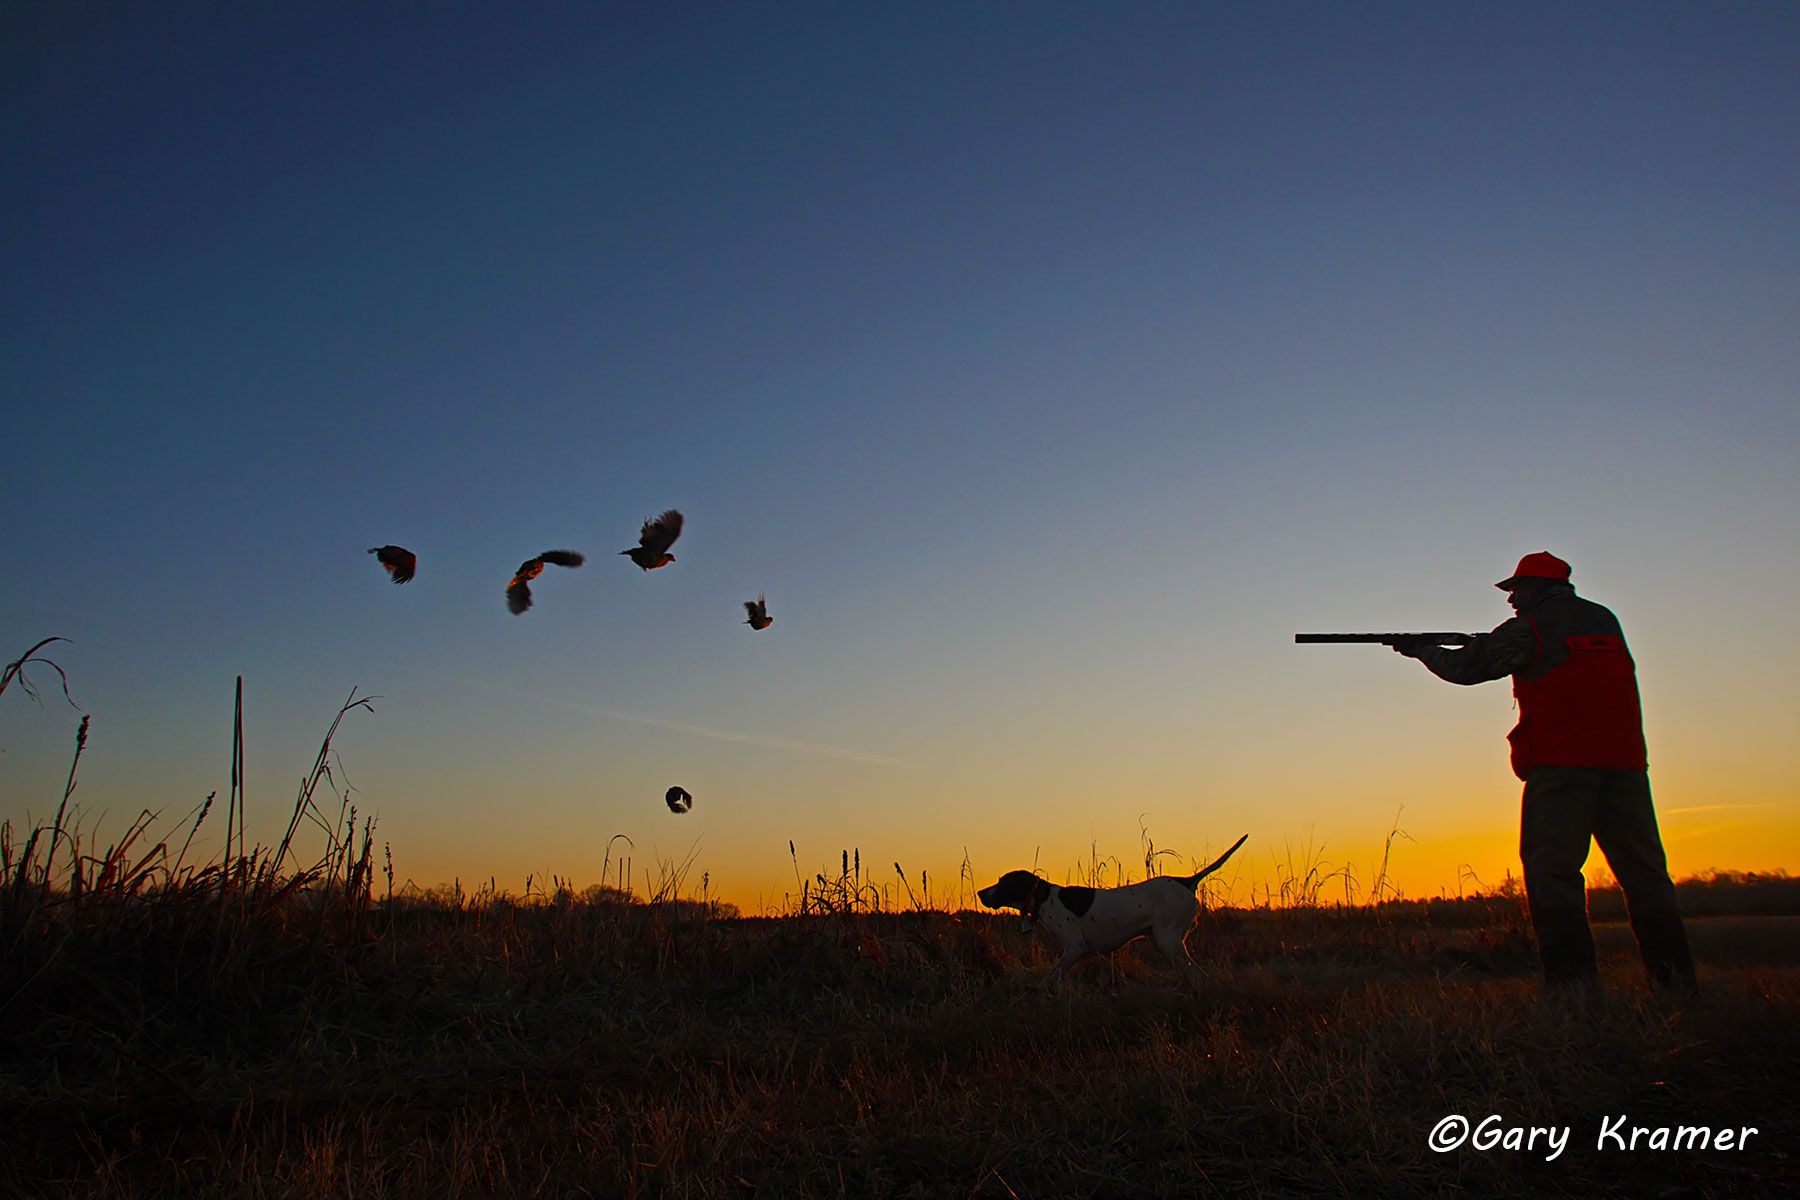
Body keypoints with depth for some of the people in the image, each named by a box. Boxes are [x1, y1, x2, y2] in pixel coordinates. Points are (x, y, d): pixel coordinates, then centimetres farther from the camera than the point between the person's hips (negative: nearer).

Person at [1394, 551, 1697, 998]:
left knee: (1552, 872, -4)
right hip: (1624, 761, 6)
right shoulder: (1606, 621, 17)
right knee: (1644, 872, 9)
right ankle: (1676, 978, 7)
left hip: (1561, 764, -6)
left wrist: (1422, 651, 22)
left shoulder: (1530, 630, -1)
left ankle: (1574, 981, -10)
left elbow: (1467, 668, 5)